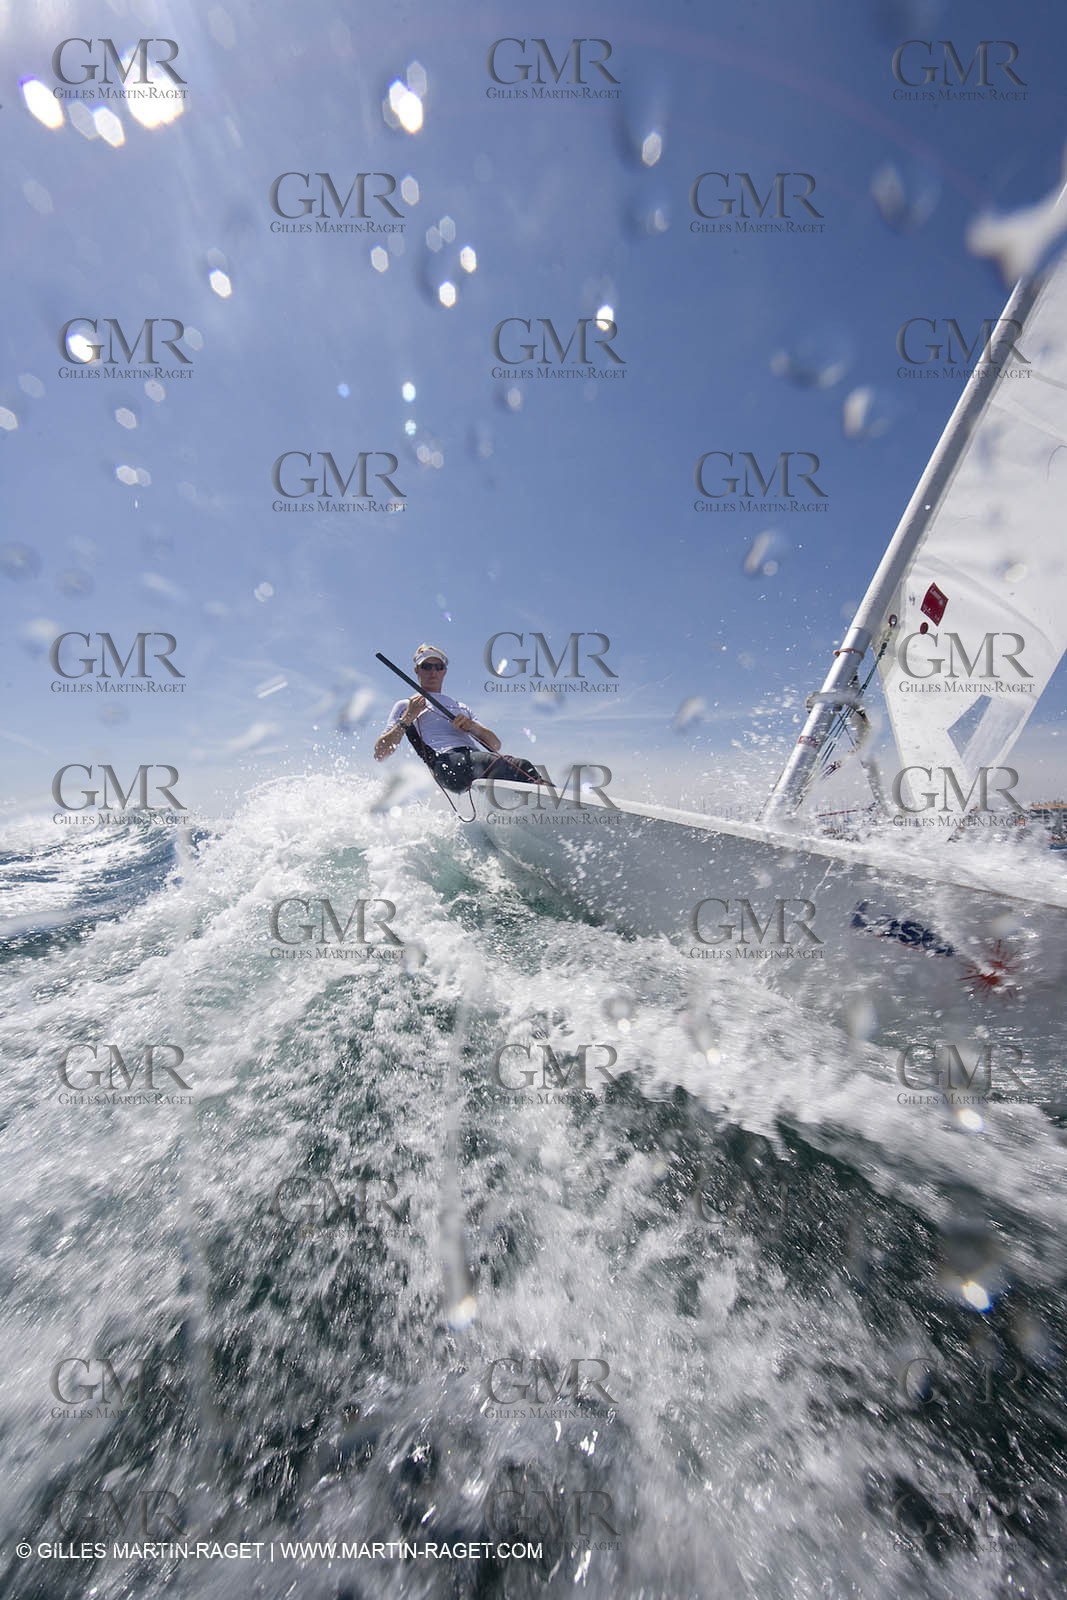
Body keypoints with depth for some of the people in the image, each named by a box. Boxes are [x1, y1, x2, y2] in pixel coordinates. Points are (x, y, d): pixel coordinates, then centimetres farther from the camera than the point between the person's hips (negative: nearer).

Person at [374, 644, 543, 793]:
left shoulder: (461, 707, 36)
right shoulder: (405, 706, 25)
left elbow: (495, 745, 24)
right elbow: (379, 755, 12)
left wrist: (473, 726, 3)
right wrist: (407, 719, 2)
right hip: (446, 761, -5)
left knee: (522, 766, -26)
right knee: (498, 764, -35)